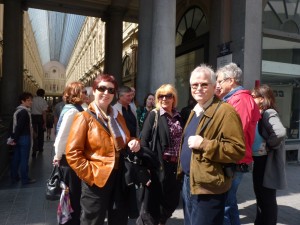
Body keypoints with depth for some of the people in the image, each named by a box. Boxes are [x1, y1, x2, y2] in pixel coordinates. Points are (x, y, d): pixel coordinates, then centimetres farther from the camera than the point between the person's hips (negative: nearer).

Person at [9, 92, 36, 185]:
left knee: (16, 158, 14)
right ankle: (25, 179, 7)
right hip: (24, 138, -9)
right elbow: (19, 127, -22)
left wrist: (13, 138, 13)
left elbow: (15, 125, 13)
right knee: (24, 159, -1)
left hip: (18, 138, 9)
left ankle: (14, 177, 23)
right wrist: (14, 139, -16)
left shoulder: (17, 111, 12)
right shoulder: (24, 112, -17)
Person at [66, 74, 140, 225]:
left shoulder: (117, 116, 11)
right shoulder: (84, 117, -8)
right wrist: (90, 175, -16)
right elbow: (73, 153, -13)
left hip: (119, 178, 6)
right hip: (96, 181, -5)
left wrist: (133, 142, -1)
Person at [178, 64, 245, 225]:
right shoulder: (195, 111, 12)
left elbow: (238, 149, -21)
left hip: (208, 186, -9)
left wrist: (204, 144, -27)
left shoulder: (225, 111, -16)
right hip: (188, 182, 9)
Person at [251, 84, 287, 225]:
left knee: (267, 197, 6)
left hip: (267, 161, -9)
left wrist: (268, 145, -20)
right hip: (260, 159, 9)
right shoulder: (260, 114, 9)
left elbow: (280, 132, -34)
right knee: (260, 194, 19)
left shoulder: (268, 113, -17)